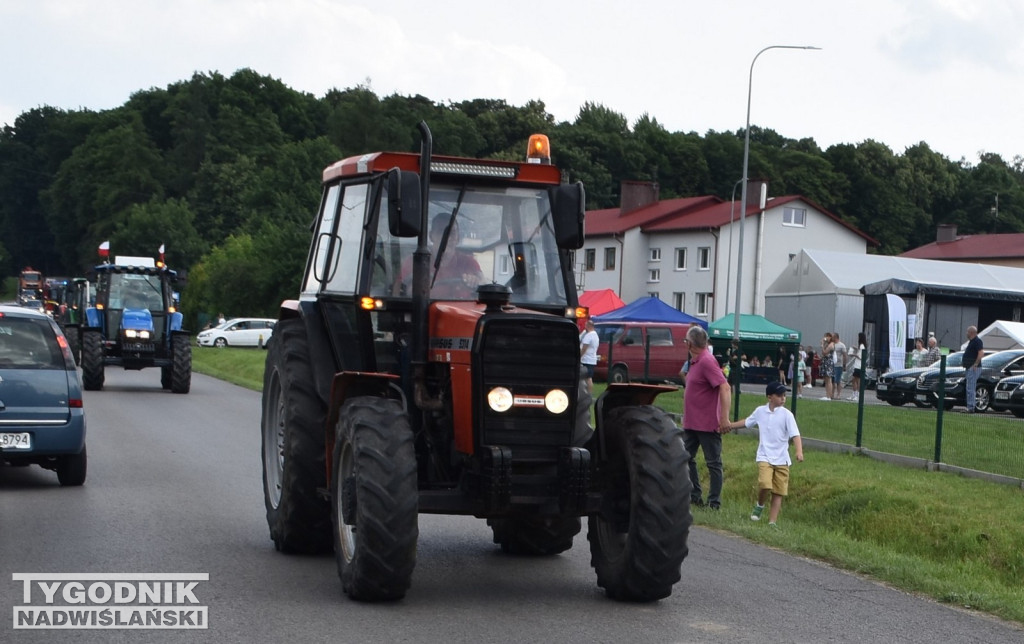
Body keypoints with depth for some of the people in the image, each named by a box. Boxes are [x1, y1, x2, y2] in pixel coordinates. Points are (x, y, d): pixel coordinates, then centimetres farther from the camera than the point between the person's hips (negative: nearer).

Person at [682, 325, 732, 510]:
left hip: (708, 424, -10)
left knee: (713, 463, 0)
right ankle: (694, 497, 19)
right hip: (691, 423, 10)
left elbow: (725, 388, -25)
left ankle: (714, 502, 6)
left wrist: (724, 418, -29)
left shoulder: (707, 361, -18)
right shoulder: (696, 361, 10)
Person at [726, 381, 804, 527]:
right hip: (764, 457, 0)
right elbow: (747, 422, 23)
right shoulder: (760, 411, 3)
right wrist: (729, 426, 29)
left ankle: (772, 522, 8)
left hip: (782, 460, 0)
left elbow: (795, 434, -13)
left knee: (778, 493, 1)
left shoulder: (786, 414, -6)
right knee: (765, 485, -21)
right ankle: (759, 506, 8)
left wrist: (799, 451, -29)